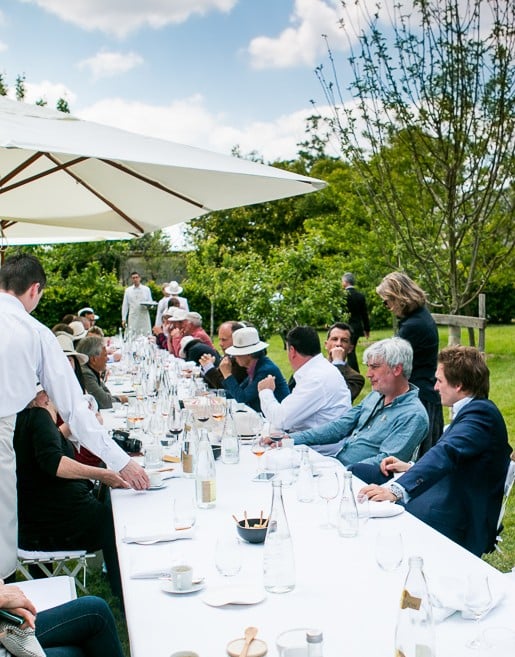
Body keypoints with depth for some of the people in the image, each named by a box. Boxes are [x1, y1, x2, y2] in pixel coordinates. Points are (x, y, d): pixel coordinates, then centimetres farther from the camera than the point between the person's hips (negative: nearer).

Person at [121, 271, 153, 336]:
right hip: (133, 318, 0)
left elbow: (150, 302, 11)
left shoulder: (146, 289, 8)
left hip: (144, 317, 0)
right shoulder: (128, 290, 9)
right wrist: (123, 319, 4)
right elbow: (125, 305, 10)